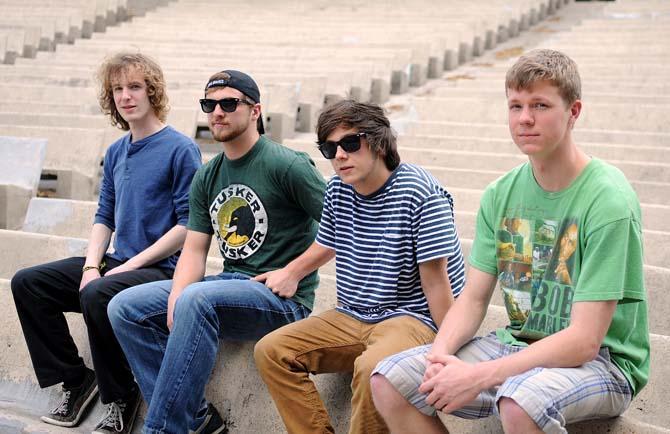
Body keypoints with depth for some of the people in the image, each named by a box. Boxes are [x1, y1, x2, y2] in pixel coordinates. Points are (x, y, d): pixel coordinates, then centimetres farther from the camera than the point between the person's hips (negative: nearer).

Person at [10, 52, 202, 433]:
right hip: (117, 264, 8)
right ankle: (76, 379, 5)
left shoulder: (180, 149, -10)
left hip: (161, 269, -8)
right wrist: (91, 265, -3)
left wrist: (130, 266, -17)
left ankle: (121, 396, -12)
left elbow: (189, 225, -15)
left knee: (97, 296, -35)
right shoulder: (116, 153, 13)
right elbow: (105, 216, 15)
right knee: (27, 283, -2)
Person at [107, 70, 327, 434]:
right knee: (125, 308, -5)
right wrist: (176, 296, -11)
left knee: (196, 301, -35)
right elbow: (194, 250, 8)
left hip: (281, 298, -8)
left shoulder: (286, 165, -9)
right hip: (229, 284, 8)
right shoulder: (206, 177, 13)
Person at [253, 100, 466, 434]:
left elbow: (435, 280, -17)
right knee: (270, 350, -7)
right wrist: (290, 273, 16)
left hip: (411, 316, -7)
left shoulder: (420, 194, -15)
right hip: (351, 318, 7)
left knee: (371, 366, -38)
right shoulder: (337, 190, 7)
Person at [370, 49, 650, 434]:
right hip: (518, 344, 6)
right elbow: (474, 298, 5)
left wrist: (479, 376, -27)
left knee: (520, 402, -39)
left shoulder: (608, 200, -17)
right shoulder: (501, 194, 3)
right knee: (389, 382, -9)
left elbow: (584, 340, -22)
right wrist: (441, 354, -17)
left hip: (602, 360, -6)